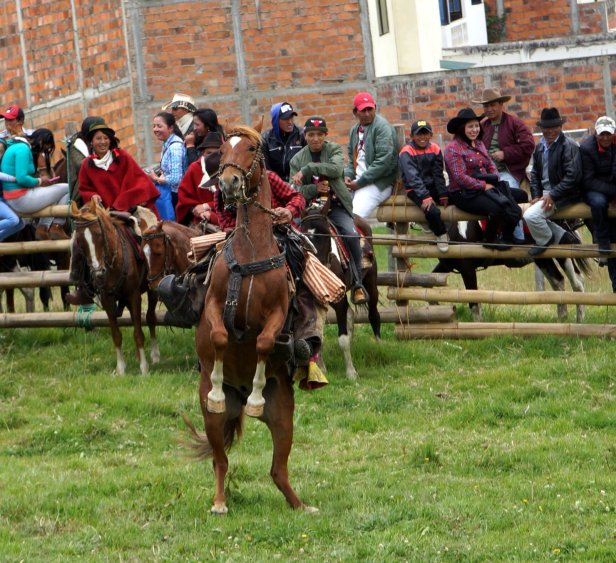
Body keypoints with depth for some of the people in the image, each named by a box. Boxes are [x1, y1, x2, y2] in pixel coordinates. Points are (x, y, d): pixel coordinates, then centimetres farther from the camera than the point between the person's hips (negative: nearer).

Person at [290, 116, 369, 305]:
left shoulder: (335, 150, 6)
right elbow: (295, 191, 2)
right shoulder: (297, 160, 10)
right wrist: (314, 189, -18)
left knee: (351, 234, -26)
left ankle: (357, 284, -16)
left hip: (336, 206, -2)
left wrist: (308, 169, -22)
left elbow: (336, 168, -17)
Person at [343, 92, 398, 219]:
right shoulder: (355, 130, 17)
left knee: (355, 217, -27)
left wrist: (360, 182, -15)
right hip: (358, 182, 8)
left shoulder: (382, 126, -8)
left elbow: (383, 161, -16)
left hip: (379, 183, -8)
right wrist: (348, 175, 3)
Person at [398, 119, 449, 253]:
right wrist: (425, 196, -31)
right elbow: (412, 177, -21)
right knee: (432, 211, -30)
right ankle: (441, 235, -3)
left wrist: (443, 195, -5)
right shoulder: (407, 152, -11)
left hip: (432, 187, 6)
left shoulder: (434, 149, 5)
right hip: (415, 190, -6)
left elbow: (438, 174, 7)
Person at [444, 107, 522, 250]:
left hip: (485, 189, 7)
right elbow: (460, 177, -16)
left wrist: (494, 179, -5)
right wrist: (483, 186, -14)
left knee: (515, 211, -15)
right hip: (464, 194, -7)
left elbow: (491, 165, 18)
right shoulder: (453, 149, -8)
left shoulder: (479, 144, 19)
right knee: (497, 209, -30)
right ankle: (489, 240, -6)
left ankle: (506, 239, 7)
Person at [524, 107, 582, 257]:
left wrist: (552, 195, -22)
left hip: (562, 195, -9)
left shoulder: (569, 146, -12)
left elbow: (572, 176, -19)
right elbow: (535, 173, 16)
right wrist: (536, 196, 0)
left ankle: (544, 241, 7)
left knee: (531, 215, -23)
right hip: (545, 193, 9)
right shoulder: (540, 147, 12)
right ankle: (564, 237, 10)